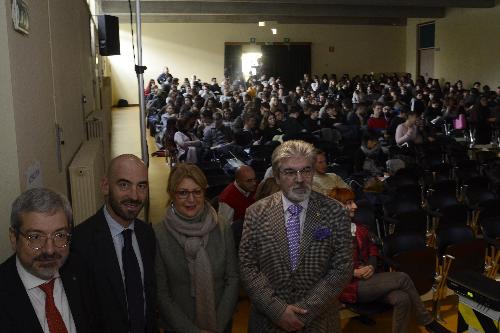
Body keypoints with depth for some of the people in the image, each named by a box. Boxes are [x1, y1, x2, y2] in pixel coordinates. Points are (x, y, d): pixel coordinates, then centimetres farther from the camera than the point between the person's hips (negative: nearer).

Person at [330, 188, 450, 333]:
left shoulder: (358, 228, 14)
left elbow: (372, 249, 18)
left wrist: (371, 266, -3)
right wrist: (354, 273, -19)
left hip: (368, 278, 7)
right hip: (350, 285, -7)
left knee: (402, 298, -23)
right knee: (402, 278, -19)